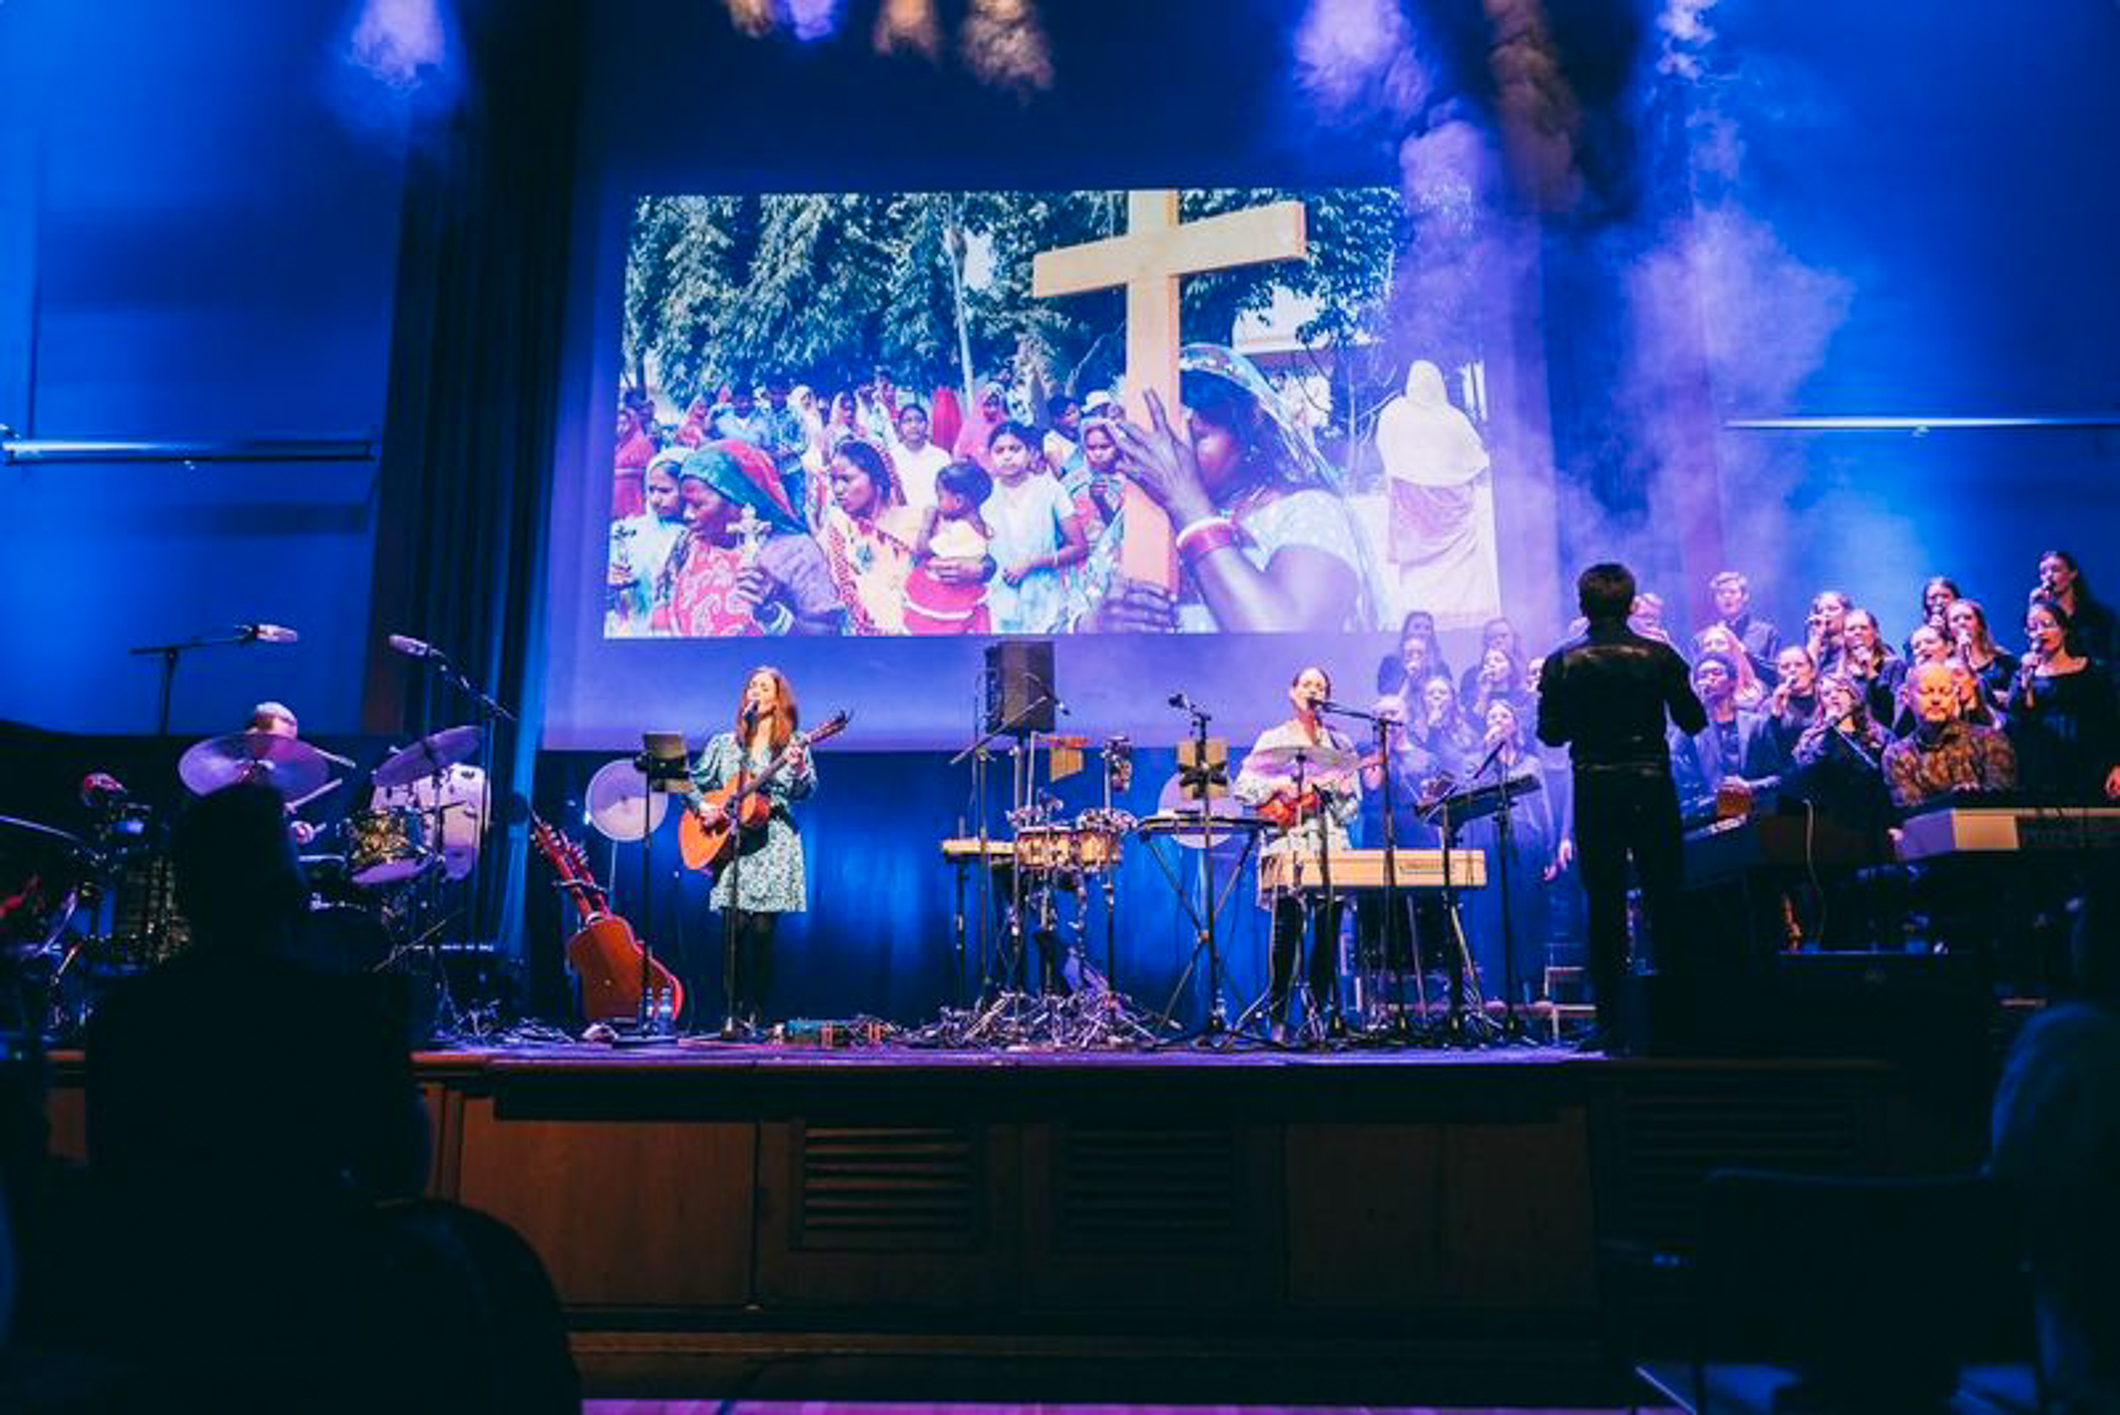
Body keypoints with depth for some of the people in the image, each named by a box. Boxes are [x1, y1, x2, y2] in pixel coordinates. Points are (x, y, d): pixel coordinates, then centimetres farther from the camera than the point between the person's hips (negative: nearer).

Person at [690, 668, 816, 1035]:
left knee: (763, 930, -6)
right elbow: (693, 783, 19)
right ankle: (733, 1013, -5)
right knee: (734, 927, -9)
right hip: (729, 843, 2)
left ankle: (755, 1015, 1)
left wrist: (799, 769, -26)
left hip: (772, 846, -1)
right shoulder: (723, 744, 16)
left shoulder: (793, 745, 8)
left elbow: (802, 792, -5)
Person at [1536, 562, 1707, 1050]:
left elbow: (1550, 734, -1)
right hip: (1653, 790, 1)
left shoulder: (1561, 663, -3)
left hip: (1596, 794, 0)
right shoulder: (1660, 656, -2)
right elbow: (1693, 721, 1)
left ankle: (1610, 1021, 6)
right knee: (1665, 902, 9)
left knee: (1605, 908, 4)